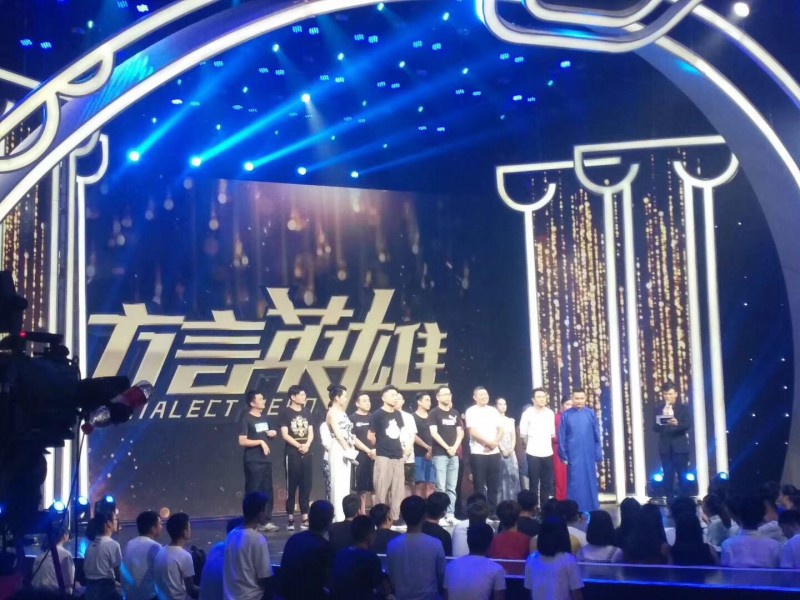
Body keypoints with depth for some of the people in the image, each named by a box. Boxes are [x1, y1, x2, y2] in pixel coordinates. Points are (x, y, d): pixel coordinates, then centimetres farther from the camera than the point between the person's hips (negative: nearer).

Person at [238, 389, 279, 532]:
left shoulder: (263, 417, 13)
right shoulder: (246, 419, -10)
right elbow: (242, 441, -16)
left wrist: (272, 433, 5)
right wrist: (260, 441, -17)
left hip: (266, 460, 7)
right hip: (253, 461, -7)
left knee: (267, 491, 8)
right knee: (253, 492, -4)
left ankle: (267, 521, 14)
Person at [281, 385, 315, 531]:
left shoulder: (306, 412, 11)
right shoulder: (286, 412, -4)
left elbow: (311, 432, 10)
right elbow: (284, 434, -9)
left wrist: (307, 444, -9)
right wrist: (298, 446, -15)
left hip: (307, 453, 5)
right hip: (292, 454, -5)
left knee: (306, 486, 5)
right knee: (291, 486, -2)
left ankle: (305, 518, 9)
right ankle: (290, 518, 2)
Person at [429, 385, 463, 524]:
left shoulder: (455, 413, 14)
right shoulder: (434, 413, -2)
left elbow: (460, 432, 12)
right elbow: (434, 433, -10)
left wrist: (455, 447, -4)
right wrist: (447, 447, -14)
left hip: (454, 454, 5)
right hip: (440, 454, -5)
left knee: (452, 487, 5)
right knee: (441, 487, -7)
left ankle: (450, 514, 7)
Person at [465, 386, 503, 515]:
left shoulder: (493, 411, 12)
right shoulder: (471, 411, -2)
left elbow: (501, 430, 9)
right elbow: (473, 432, -11)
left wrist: (495, 443, -9)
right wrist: (488, 443, -13)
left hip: (494, 452, 5)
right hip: (478, 453, -5)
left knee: (494, 485, 6)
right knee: (479, 486, -1)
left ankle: (492, 512, 13)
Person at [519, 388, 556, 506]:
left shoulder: (550, 413, 8)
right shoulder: (528, 413, -4)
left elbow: (552, 433, 14)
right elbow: (523, 434, 1)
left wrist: (545, 444, 12)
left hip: (547, 453, 4)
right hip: (533, 453, -4)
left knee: (547, 483, 5)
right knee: (534, 483, 0)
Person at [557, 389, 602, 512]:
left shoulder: (591, 414, 3)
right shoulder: (566, 415, 1)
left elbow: (597, 436, 5)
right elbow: (561, 438, 3)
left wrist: (598, 456, 3)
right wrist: (564, 456, -2)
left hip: (589, 456, 1)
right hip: (573, 456, -1)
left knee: (590, 483, 6)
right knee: (575, 484, 1)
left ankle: (592, 511, 13)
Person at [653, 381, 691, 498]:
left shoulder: (683, 408, 4)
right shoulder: (658, 410, 8)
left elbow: (688, 425, -7)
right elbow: (655, 428, 2)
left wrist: (677, 423, -27)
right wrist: (660, 424, -20)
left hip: (680, 447, -1)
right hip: (665, 448, 1)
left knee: (683, 476, 0)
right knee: (668, 477, 1)